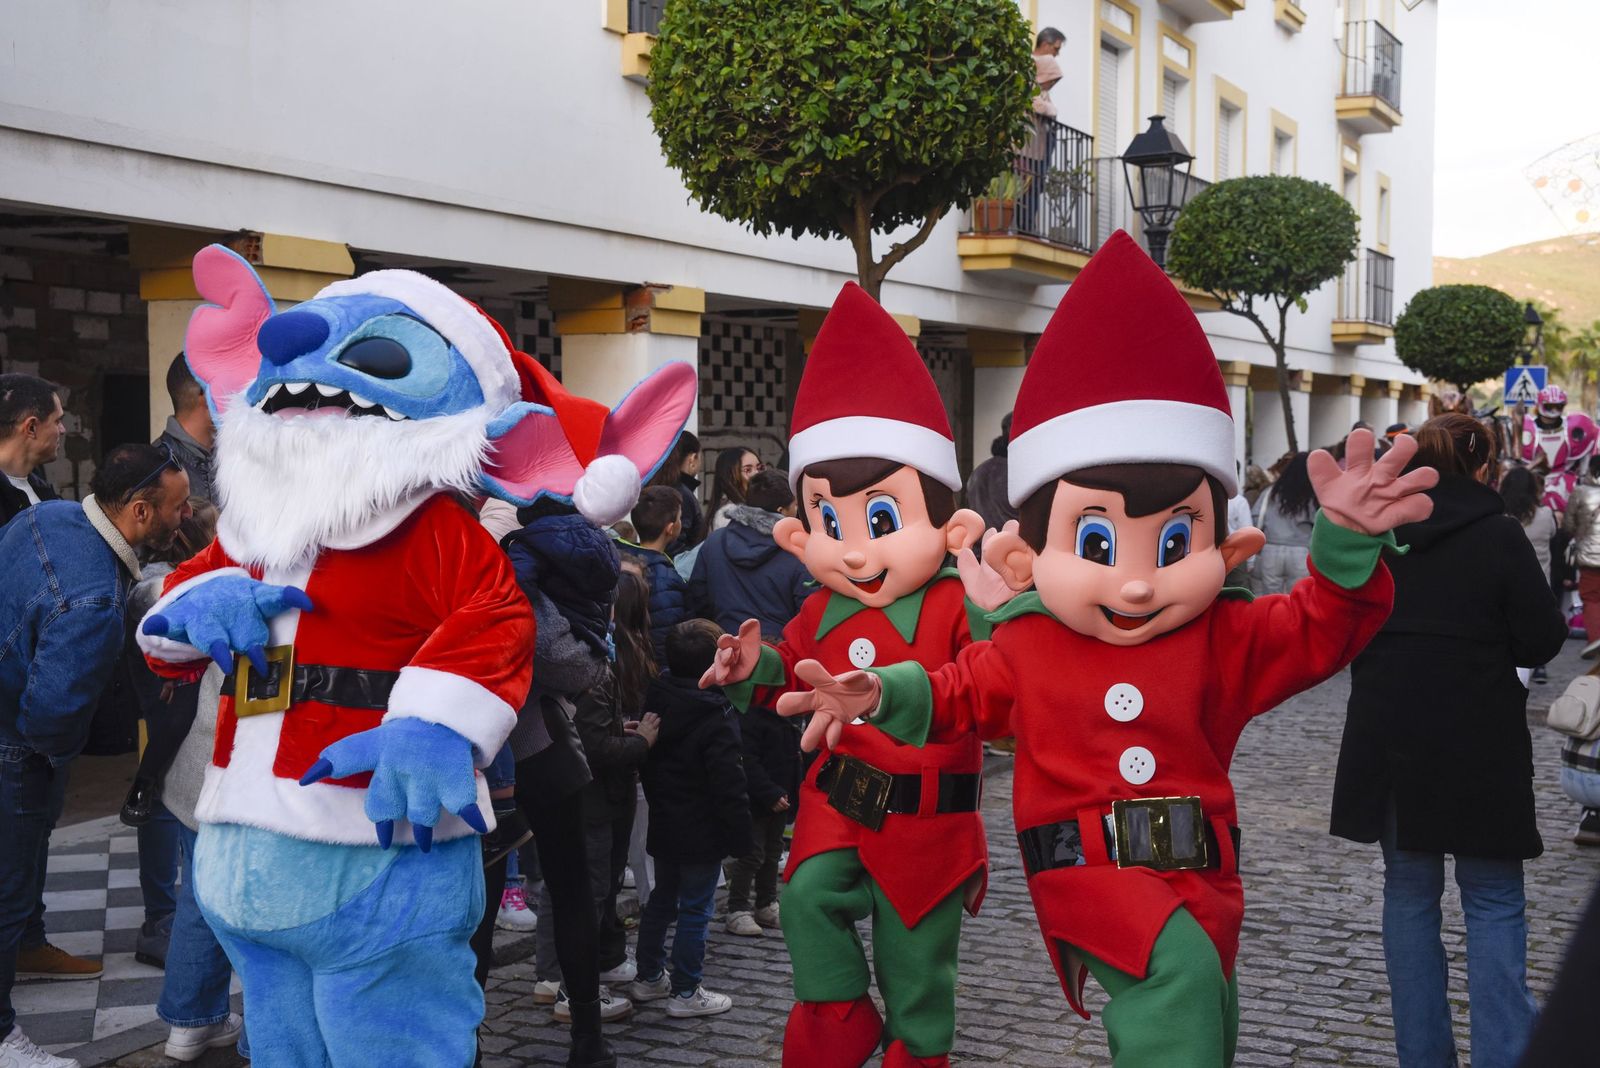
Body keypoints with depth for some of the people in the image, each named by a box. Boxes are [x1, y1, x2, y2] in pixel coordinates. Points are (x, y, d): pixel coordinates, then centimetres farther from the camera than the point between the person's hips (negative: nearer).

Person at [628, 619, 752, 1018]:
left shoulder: (656, 702, 2)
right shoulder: (717, 720, -21)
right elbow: (728, 786, -21)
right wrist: (740, 835, -12)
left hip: (663, 827, 8)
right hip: (702, 834, -8)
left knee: (662, 899, 21)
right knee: (695, 909, 2)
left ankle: (649, 977, 30)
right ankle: (685, 992, 8)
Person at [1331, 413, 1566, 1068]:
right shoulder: (1499, 535, -9)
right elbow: (1542, 639, -7)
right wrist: (1485, 649, 11)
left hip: (1387, 738, 4)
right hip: (1479, 743, -4)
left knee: (1409, 895, 13)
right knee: (1494, 902, 6)